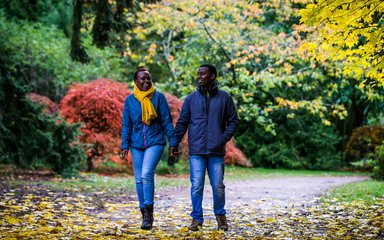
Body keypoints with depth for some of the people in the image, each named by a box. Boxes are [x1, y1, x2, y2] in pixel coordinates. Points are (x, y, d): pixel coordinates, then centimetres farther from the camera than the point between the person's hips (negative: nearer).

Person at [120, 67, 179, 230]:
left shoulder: (158, 97, 0)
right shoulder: (129, 100, 6)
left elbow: (167, 122, 1)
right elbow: (126, 125, 8)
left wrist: (173, 143, -2)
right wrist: (125, 146, 0)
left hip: (155, 142, -3)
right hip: (136, 145, 3)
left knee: (147, 174, -21)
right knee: (139, 179, 5)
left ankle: (148, 213, -16)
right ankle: (145, 215, 16)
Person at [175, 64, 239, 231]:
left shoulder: (224, 98, 5)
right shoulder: (191, 98, 7)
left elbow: (233, 121, 7)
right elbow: (182, 122, 8)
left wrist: (225, 137, -7)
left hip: (216, 151, 0)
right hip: (196, 150, 0)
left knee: (218, 186, 5)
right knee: (196, 186, -2)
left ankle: (220, 215, 25)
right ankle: (196, 219, 10)